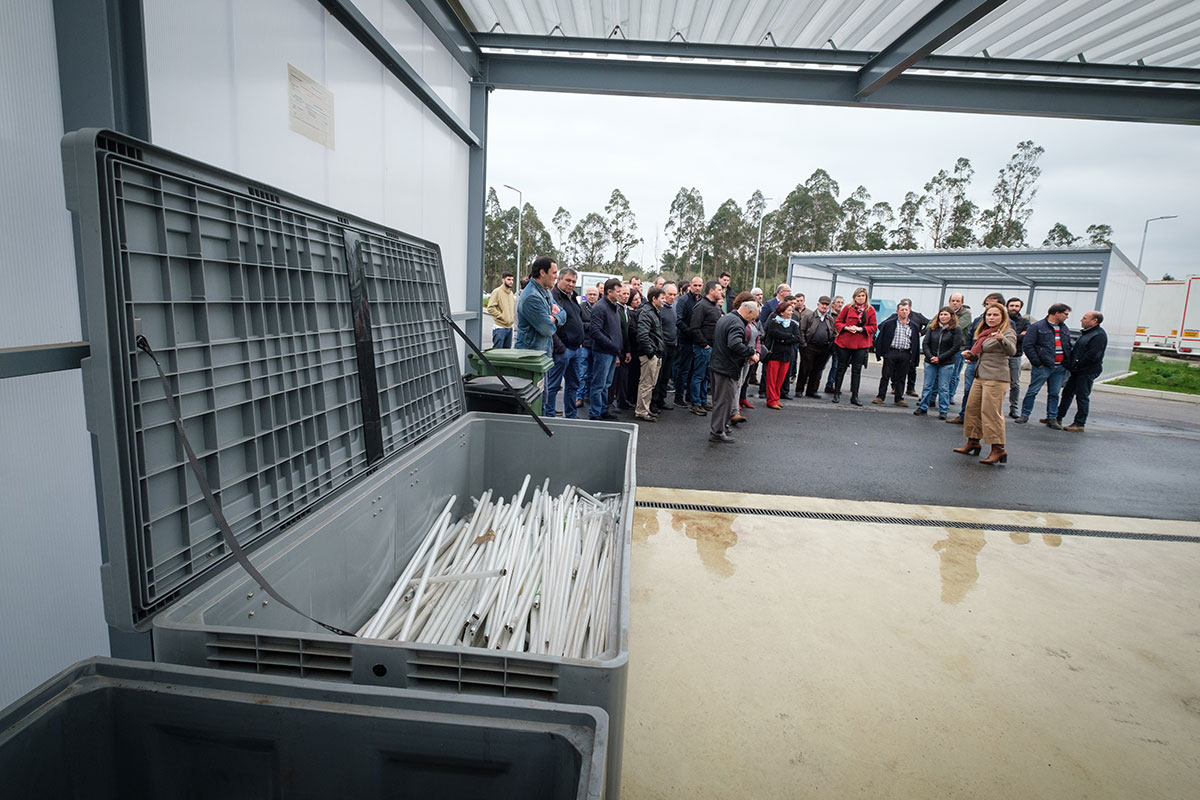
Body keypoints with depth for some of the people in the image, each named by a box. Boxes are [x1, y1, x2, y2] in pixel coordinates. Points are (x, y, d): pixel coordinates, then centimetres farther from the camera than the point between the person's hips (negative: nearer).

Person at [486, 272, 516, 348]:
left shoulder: (511, 293, 14)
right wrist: (502, 317, -15)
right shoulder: (497, 292, -10)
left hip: (509, 327, 8)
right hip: (500, 327, -8)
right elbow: (490, 308, -17)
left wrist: (511, 318, 12)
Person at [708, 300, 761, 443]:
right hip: (728, 368, -10)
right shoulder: (737, 323, -19)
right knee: (725, 400, -1)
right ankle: (717, 432, 4)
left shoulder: (724, 318, 13)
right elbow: (735, 343, -36)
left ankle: (719, 426, 32)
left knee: (719, 398, 20)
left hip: (717, 365, 10)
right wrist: (751, 354, -24)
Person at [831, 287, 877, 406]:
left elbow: (873, 327, 3)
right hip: (844, 342, 0)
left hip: (861, 344, 0)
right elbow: (837, 323, 5)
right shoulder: (847, 308, 2)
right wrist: (847, 328, -13)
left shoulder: (870, 310, 4)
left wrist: (860, 329, -13)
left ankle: (854, 396, 7)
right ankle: (836, 393, 17)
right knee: (841, 368, 6)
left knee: (857, 370, 1)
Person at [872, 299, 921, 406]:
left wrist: (914, 357, 7)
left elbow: (916, 342, 12)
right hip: (891, 352, -3)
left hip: (905, 354, 3)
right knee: (886, 376, 1)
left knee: (901, 377, 8)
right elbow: (880, 337, -2)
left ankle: (899, 399, 16)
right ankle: (880, 397, 7)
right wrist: (879, 353, -7)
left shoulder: (914, 326, 8)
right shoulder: (889, 323, -1)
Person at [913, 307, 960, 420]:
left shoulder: (955, 330, -4)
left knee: (943, 388, 2)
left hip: (946, 364, -3)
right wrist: (930, 357, -12)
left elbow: (956, 347, -9)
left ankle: (943, 411, 10)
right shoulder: (933, 328, 4)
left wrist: (940, 358, -13)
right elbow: (925, 344, 2)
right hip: (930, 362, 3)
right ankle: (923, 408, 16)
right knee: (927, 386, 8)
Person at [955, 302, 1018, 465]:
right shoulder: (984, 333, 19)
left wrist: (1002, 339, -45)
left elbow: (1011, 350, -26)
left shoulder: (1008, 332, -5)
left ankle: (998, 449, -10)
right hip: (980, 376, 9)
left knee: (991, 412, -12)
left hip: (996, 378, -9)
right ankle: (973, 442, 22)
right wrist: (970, 355, 6)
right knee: (972, 408, 11)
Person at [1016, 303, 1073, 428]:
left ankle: (1052, 418, 15)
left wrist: (1068, 363, 11)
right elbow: (1028, 346, -11)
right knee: (1033, 391, -2)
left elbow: (1068, 347, 24)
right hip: (1043, 366, -6)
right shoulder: (1037, 327, -6)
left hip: (1060, 368, 6)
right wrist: (1037, 362, -14)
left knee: (1054, 394, 9)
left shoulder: (1065, 329, 17)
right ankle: (1025, 415, 7)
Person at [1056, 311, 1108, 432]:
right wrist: (1071, 365, 8)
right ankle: (1058, 418, 21)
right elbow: (1075, 349, 20)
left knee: (1082, 397, -2)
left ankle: (1079, 424, 5)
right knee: (1067, 393, 13)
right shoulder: (1085, 333, 15)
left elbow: (1093, 356, -22)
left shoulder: (1099, 335, -15)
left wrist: (1076, 365, -15)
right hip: (1078, 371, 9)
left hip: (1087, 372, -9)